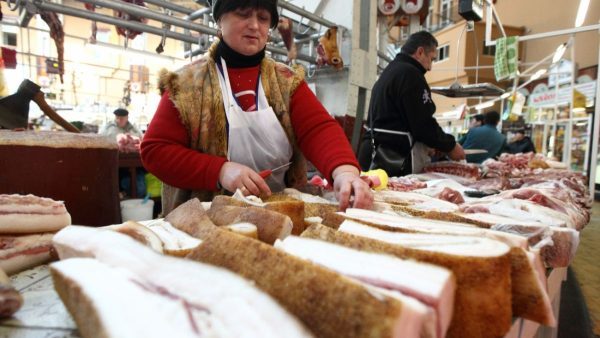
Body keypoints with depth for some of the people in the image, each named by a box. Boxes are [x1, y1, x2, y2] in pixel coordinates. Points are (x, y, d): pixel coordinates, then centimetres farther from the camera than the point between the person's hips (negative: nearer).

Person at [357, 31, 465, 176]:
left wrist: (424, 147, 20)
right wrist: (450, 146, -1)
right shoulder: (410, 73, -10)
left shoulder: (388, 72, 20)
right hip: (395, 157, -10)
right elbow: (423, 124, -16)